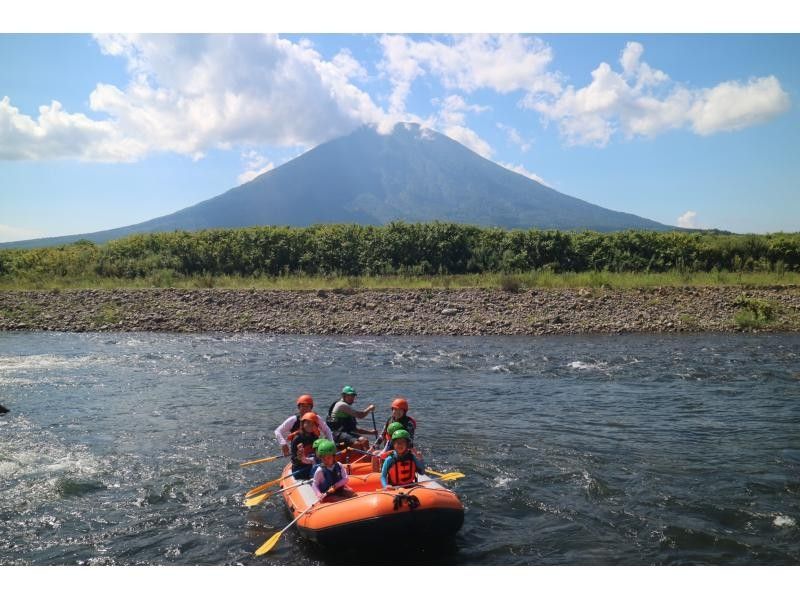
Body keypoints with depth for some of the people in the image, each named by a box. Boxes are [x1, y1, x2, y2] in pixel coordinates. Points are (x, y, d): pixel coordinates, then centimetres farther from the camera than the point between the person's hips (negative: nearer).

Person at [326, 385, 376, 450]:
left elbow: (355, 429, 23)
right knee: (358, 444, -30)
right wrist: (369, 409, 8)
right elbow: (360, 415, -9)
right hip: (338, 434, -8)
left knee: (364, 441, -17)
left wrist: (370, 432, 15)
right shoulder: (341, 405, -5)